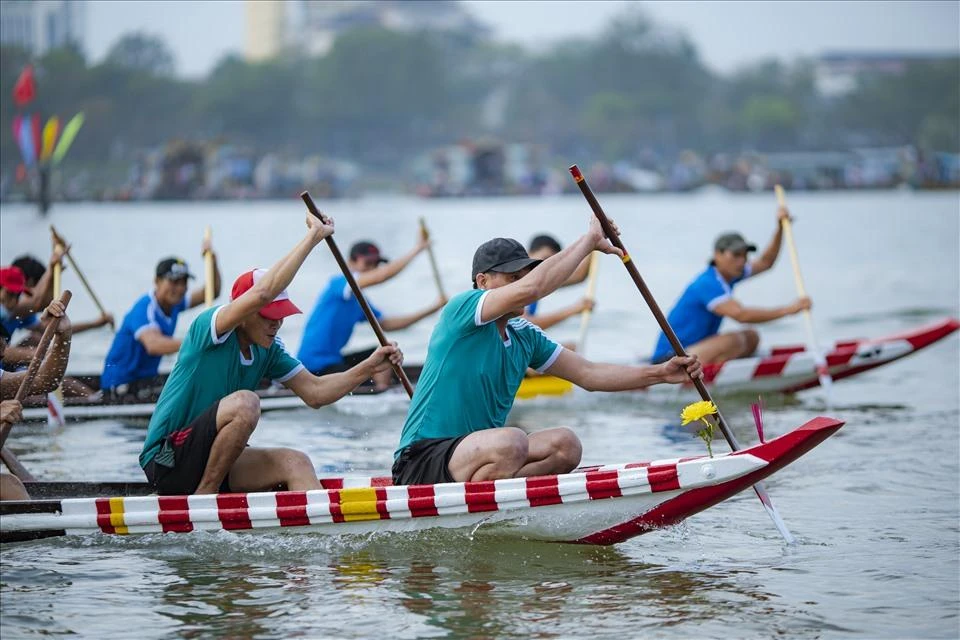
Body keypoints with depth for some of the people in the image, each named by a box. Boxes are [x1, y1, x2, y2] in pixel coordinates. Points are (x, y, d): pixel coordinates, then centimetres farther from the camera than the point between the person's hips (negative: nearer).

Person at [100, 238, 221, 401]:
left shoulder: (173, 304, 6)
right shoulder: (145, 308, -22)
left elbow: (213, 292, 13)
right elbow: (153, 345, -41)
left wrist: (212, 260, -4)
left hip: (145, 379, 10)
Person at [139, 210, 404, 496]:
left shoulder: (268, 350, 8)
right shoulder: (208, 326, -16)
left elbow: (314, 392, 8)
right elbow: (262, 293, -32)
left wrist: (370, 367, -5)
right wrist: (315, 234, -28)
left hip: (212, 463, 8)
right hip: (166, 461, -8)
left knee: (295, 464, -12)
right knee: (244, 402, -29)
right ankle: (203, 498, -20)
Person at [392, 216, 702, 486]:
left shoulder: (524, 336, 14)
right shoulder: (460, 309, -11)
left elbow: (588, 374, 14)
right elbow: (529, 289, -27)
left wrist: (660, 373, 1)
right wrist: (589, 240, -17)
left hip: (477, 452, 9)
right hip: (422, 462, -9)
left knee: (565, 445, -10)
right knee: (511, 442, -35)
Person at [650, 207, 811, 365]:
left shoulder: (727, 275, 9)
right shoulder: (707, 284, -20)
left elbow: (765, 262, 21)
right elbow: (741, 314, -33)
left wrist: (780, 228, 7)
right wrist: (787, 310, -34)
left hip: (695, 350, 11)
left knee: (751, 337, 4)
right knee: (735, 340, -26)